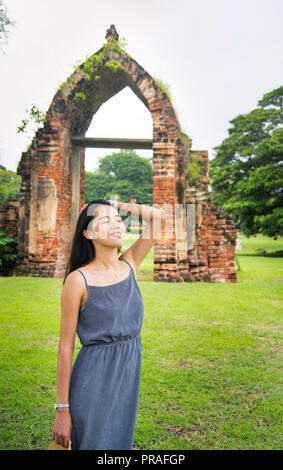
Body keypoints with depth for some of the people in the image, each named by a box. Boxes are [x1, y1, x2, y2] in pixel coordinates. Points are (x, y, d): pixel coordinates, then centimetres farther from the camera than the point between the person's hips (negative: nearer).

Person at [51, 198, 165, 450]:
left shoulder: (130, 264, -1)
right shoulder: (78, 280, -15)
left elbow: (158, 216, -3)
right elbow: (66, 346, -11)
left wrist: (116, 205, -1)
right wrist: (62, 408, -9)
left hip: (130, 374, 5)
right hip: (94, 379, -5)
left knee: (120, 441, 20)